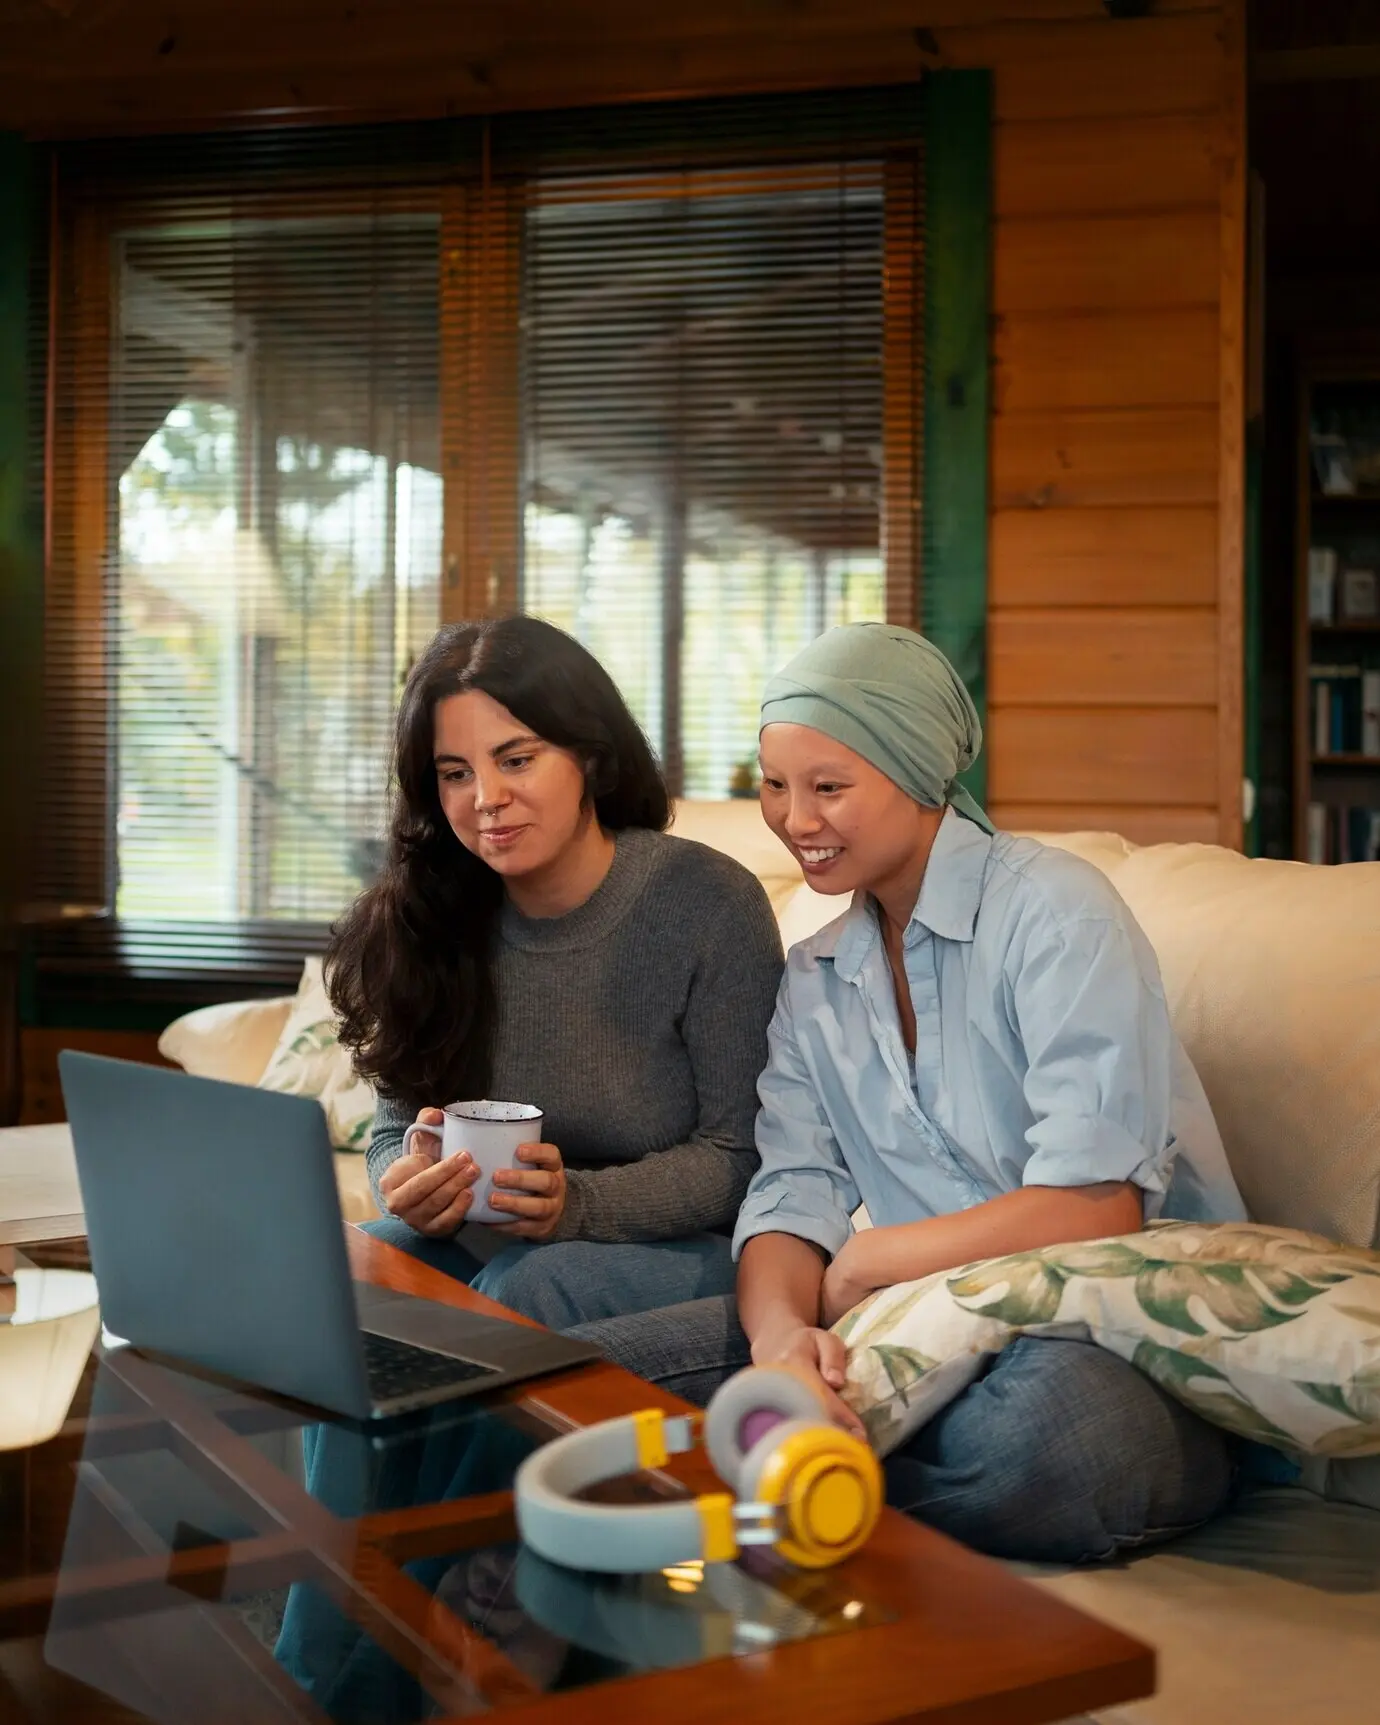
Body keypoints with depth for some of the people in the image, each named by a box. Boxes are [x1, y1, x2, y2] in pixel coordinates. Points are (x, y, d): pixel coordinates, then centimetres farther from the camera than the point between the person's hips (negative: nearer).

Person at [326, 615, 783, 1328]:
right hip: (487, 1240, 4)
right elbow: (395, 1128, 3)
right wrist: (413, 1185, -22)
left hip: (685, 1245, -4)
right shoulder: (424, 920, -3)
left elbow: (741, 1153, -13)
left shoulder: (708, 902, -15)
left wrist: (579, 1203, -28)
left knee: (524, 1288, -33)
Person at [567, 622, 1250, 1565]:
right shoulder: (815, 976, 12)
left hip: (1131, 1330, -4)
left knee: (1037, 1427, -42)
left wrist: (863, 1263, -8)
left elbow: (1097, 1206, -19)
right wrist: (780, 1331, -20)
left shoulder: (1053, 911, -10)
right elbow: (794, 1195, 3)